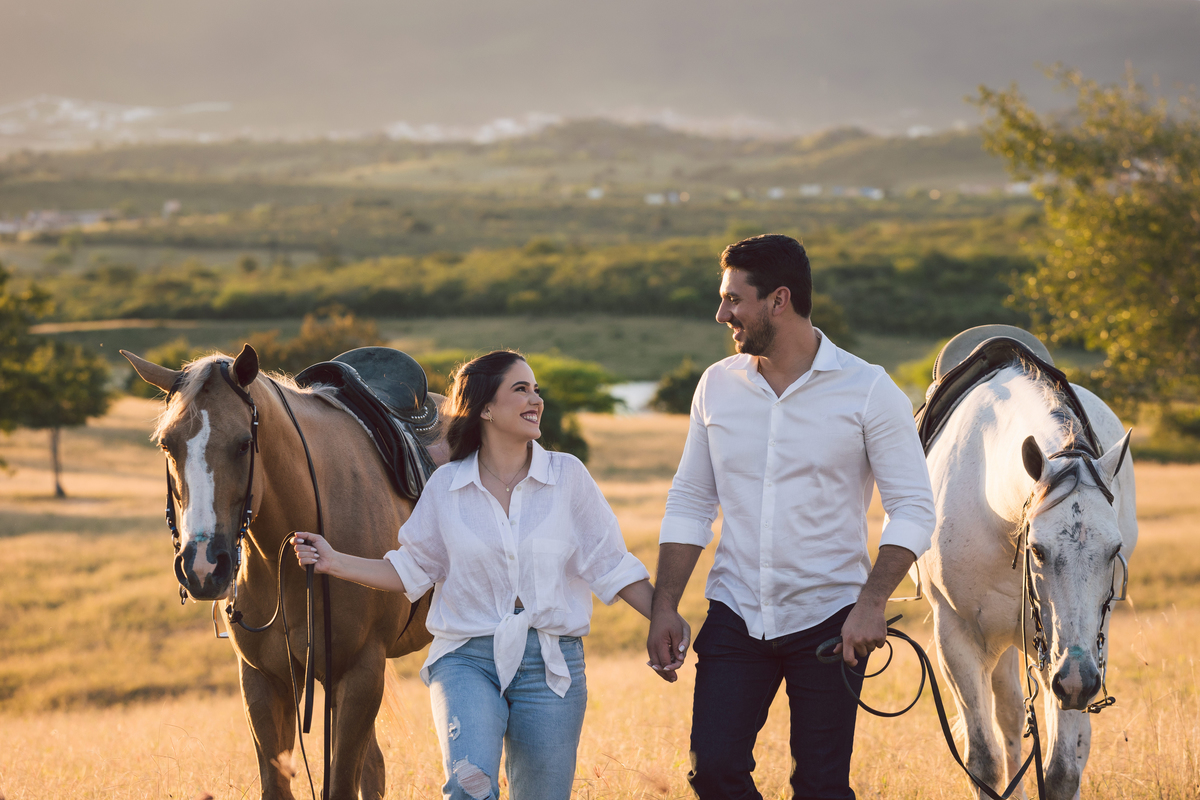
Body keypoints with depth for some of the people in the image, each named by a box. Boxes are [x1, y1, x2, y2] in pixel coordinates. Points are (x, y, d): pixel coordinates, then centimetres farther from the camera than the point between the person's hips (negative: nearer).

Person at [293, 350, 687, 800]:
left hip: (551, 662, 1)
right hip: (467, 660, -1)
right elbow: (412, 569, 12)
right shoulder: (446, 486, 3)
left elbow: (610, 567, 5)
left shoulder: (568, 476, 1)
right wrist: (335, 563, 2)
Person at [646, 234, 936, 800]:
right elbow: (689, 503, 11)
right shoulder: (718, 386, 5)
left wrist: (871, 603, -19)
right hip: (735, 618, 3)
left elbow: (912, 509, -7)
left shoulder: (867, 390, -7)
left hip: (827, 621, -3)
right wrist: (664, 606, 2)